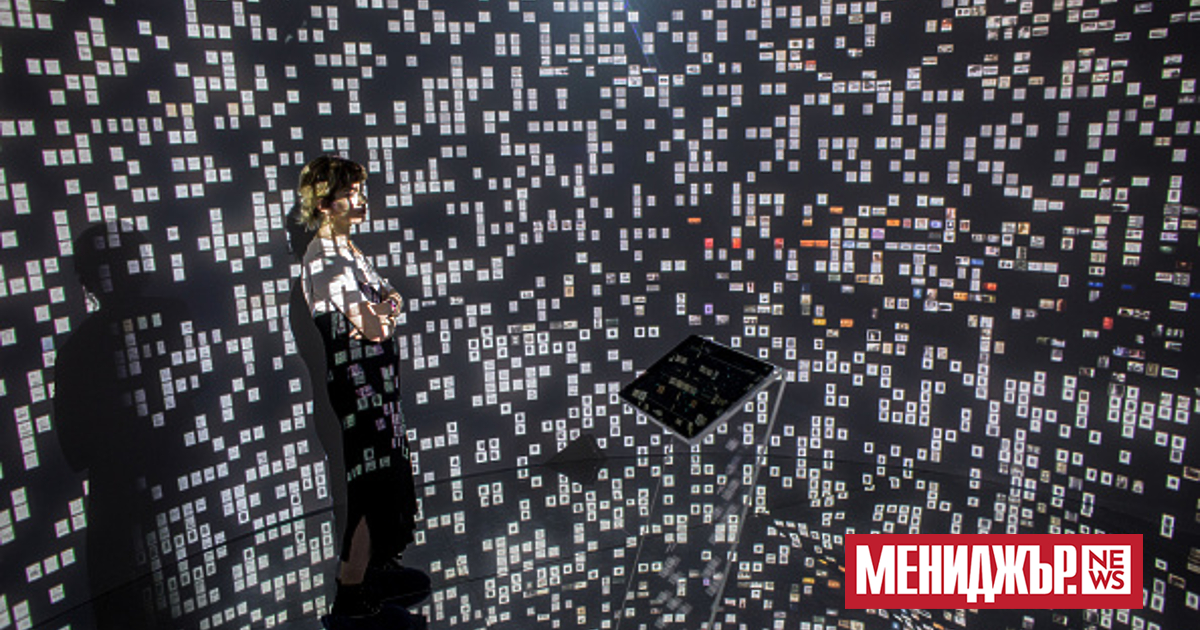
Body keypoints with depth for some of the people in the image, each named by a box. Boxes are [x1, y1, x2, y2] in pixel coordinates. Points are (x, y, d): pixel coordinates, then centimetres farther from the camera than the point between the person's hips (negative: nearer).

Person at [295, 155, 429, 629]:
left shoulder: (344, 249, 12)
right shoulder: (326, 256, -19)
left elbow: (390, 299, 13)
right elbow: (373, 327, -26)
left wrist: (384, 303, -8)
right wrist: (383, 309, -6)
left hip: (375, 385, 10)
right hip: (358, 388, -10)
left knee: (387, 477, 20)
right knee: (372, 486, -2)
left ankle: (376, 569, 38)